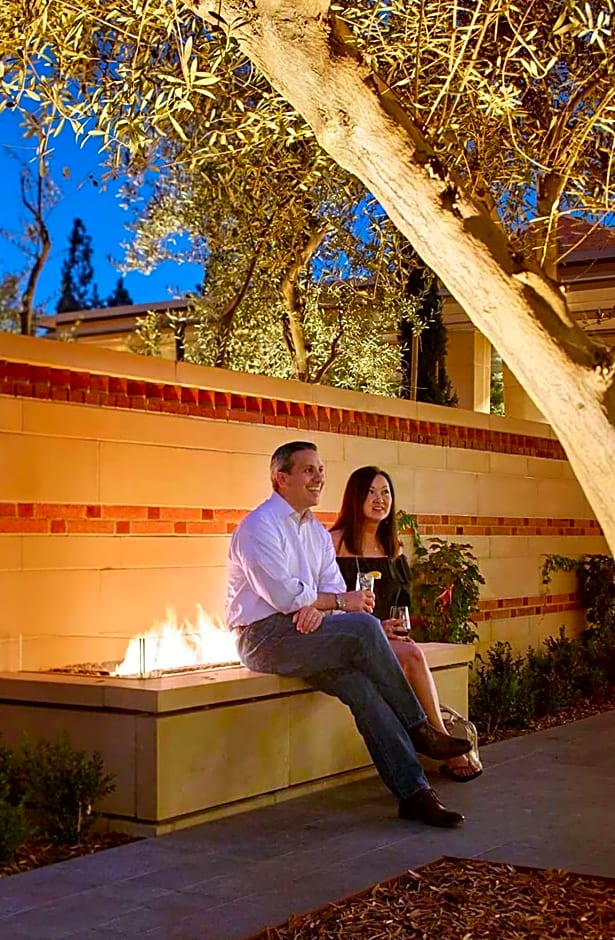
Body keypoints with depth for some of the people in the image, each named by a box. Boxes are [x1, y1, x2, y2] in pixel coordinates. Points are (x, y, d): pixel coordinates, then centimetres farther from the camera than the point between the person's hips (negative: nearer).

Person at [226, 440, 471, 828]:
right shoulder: (259, 526, -9)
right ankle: (418, 729, -14)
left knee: (363, 688, -19)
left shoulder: (318, 532, 18)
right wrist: (340, 602, -8)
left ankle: (413, 792, -21)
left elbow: (334, 587, 8)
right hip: (265, 636, -7)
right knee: (364, 627, -27)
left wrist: (318, 607, -15)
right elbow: (284, 595, -18)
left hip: (306, 629, 7)